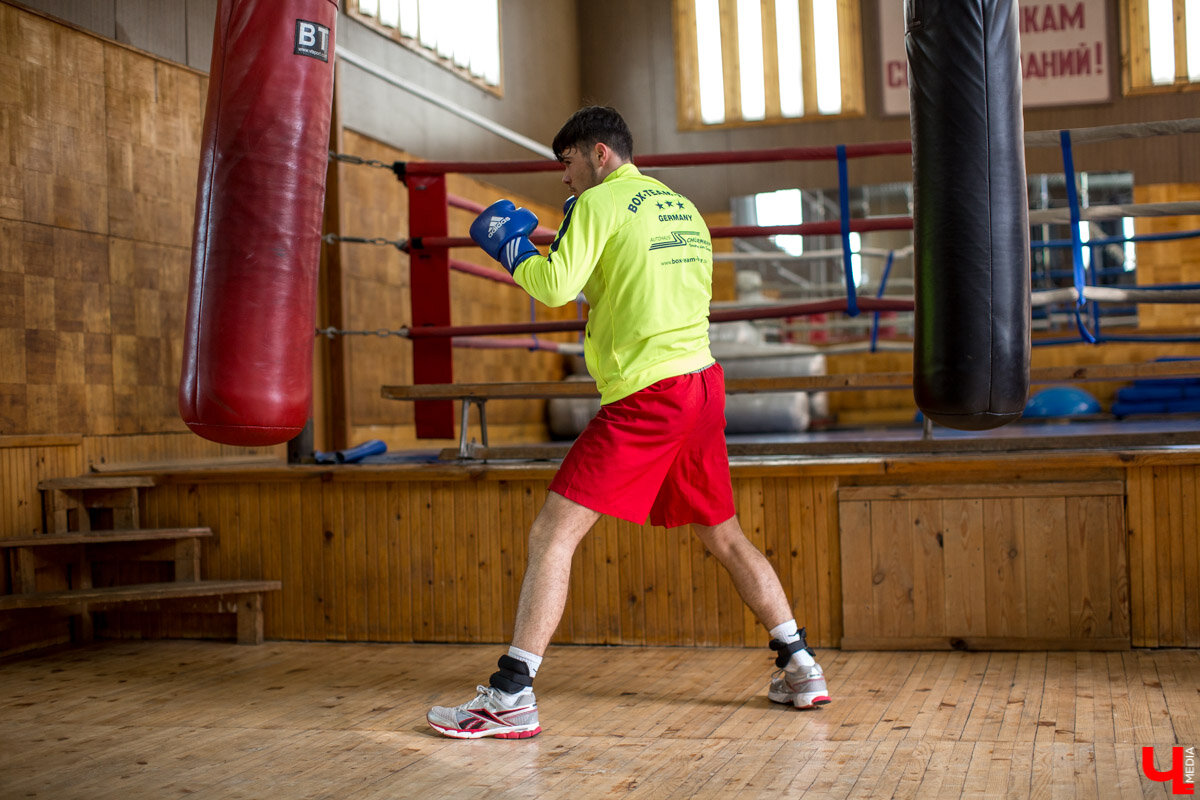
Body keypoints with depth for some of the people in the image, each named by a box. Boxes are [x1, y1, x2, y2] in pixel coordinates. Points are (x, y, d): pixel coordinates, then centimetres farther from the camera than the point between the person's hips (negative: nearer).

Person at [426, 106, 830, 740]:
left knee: (552, 534, -7)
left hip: (645, 396, -8)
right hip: (702, 384, 8)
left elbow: (556, 285, -13)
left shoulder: (601, 201, -3)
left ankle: (511, 695, -11)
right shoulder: (683, 208, 20)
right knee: (724, 537, 21)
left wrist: (510, 247, 5)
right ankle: (801, 669, 23)